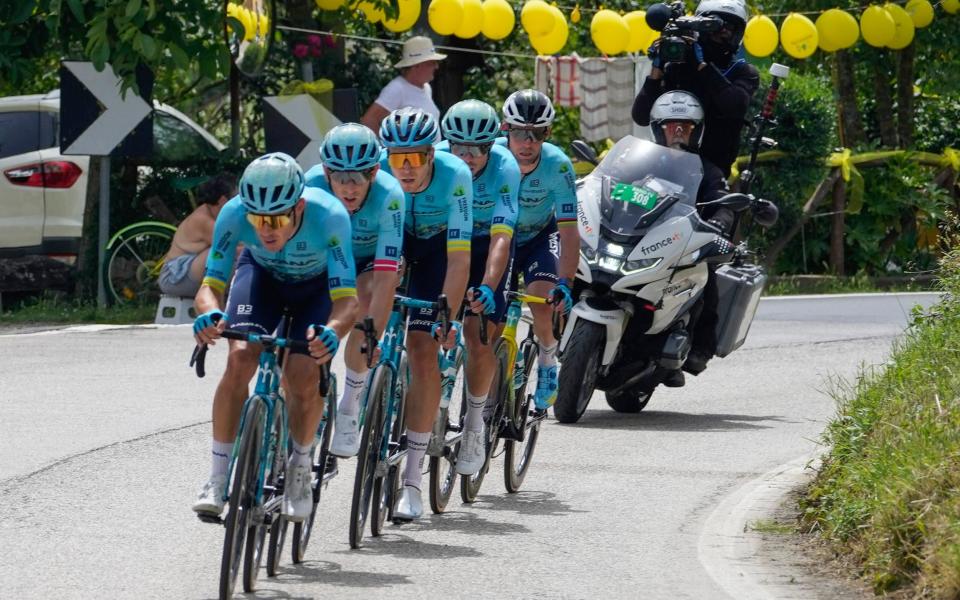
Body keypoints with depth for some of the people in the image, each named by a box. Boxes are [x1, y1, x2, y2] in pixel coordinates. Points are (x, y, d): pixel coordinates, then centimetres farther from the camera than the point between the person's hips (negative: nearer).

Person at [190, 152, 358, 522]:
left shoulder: (328, 216, -40)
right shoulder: (234, 213, -35)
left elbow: (346, 298, -42)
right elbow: (211, 286, -31)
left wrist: (331, 332, -64)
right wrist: (209, 314, -55)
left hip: (318, 283, -1)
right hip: (262, 274, 1)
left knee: (304, 377, -20)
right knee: (240, 359, -22)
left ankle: (300, 468, 9)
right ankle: (218, 478, -11)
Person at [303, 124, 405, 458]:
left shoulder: (388, 196, -37)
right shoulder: (313, 185, -32)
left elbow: (385, 277, -40)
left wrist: (372, 333, -48)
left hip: (371, 260, -2)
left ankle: (349, 412, -6)